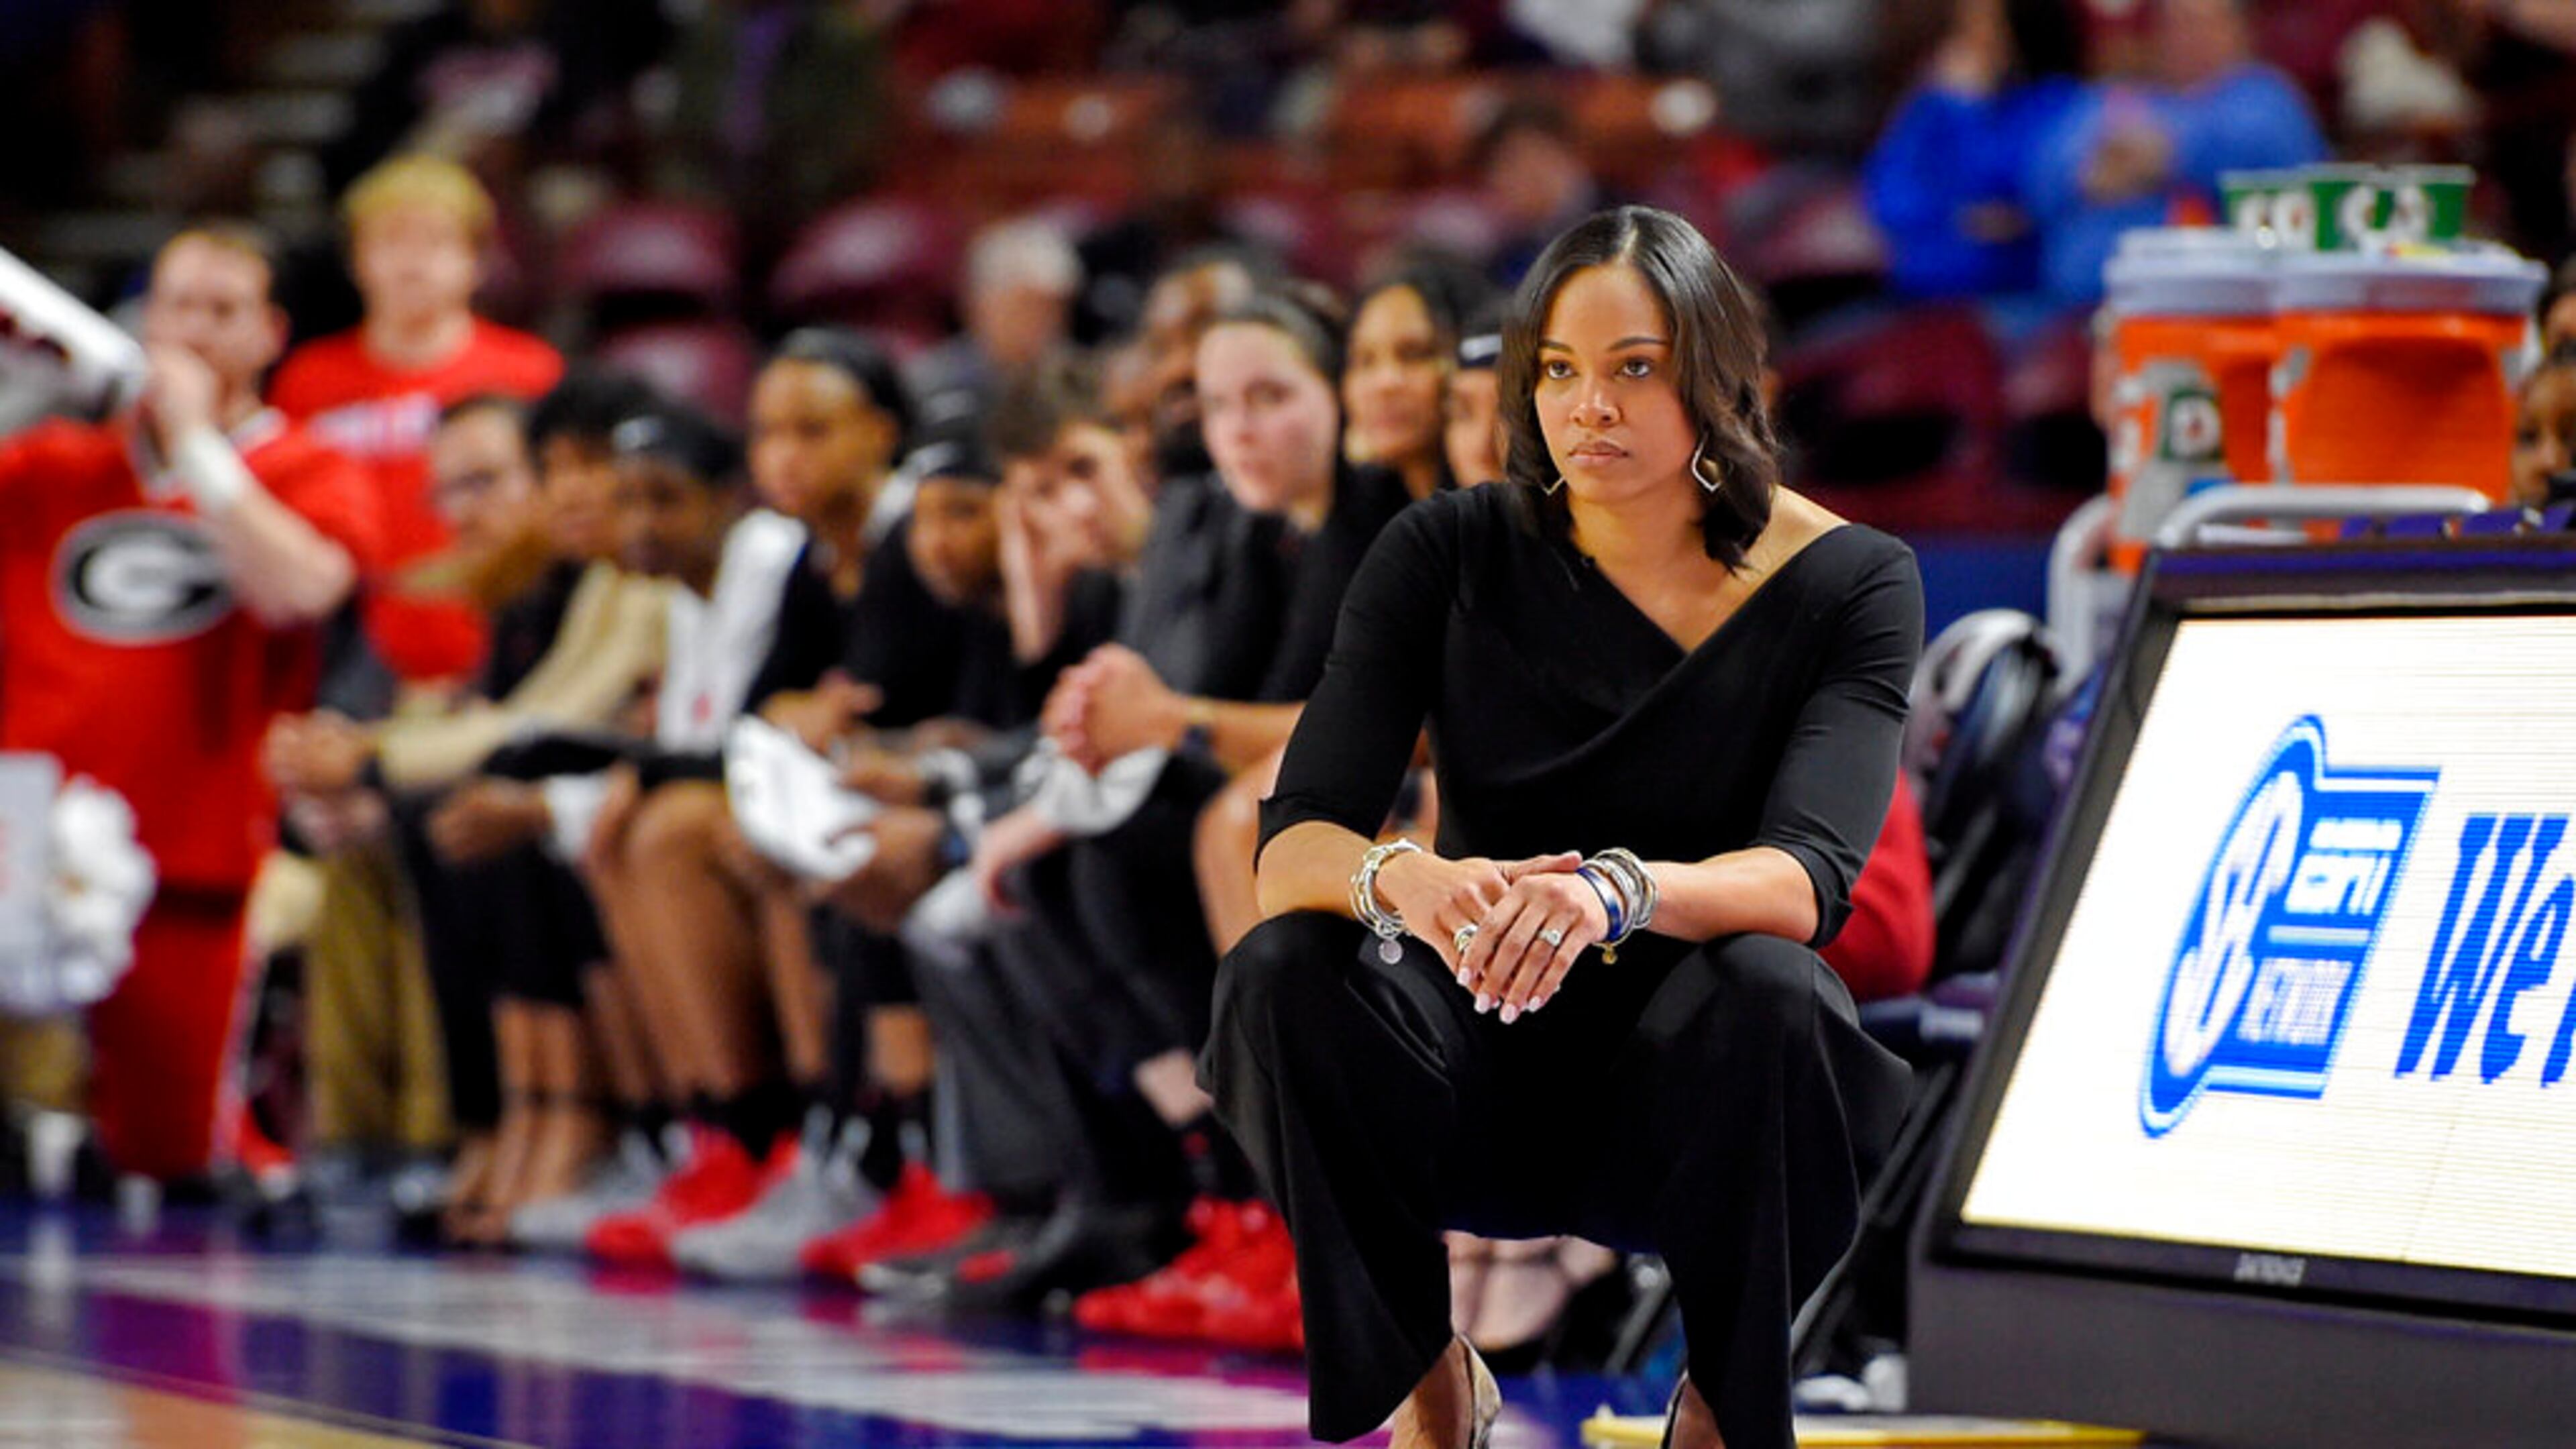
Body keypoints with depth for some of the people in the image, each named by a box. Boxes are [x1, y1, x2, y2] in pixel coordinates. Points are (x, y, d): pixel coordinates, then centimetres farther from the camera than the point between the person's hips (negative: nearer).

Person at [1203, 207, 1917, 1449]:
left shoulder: (1845, 582, -8)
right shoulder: (1451, 555, -5)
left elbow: (1807, 877, -22)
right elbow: (1290, 847, -14)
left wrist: (1613, 891, -44)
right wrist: (1408, 880, -39)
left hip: (1690, 1078, -1)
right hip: (1484, 1073, 2)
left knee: (1769, 993, -35)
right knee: (1282, 972, -28)